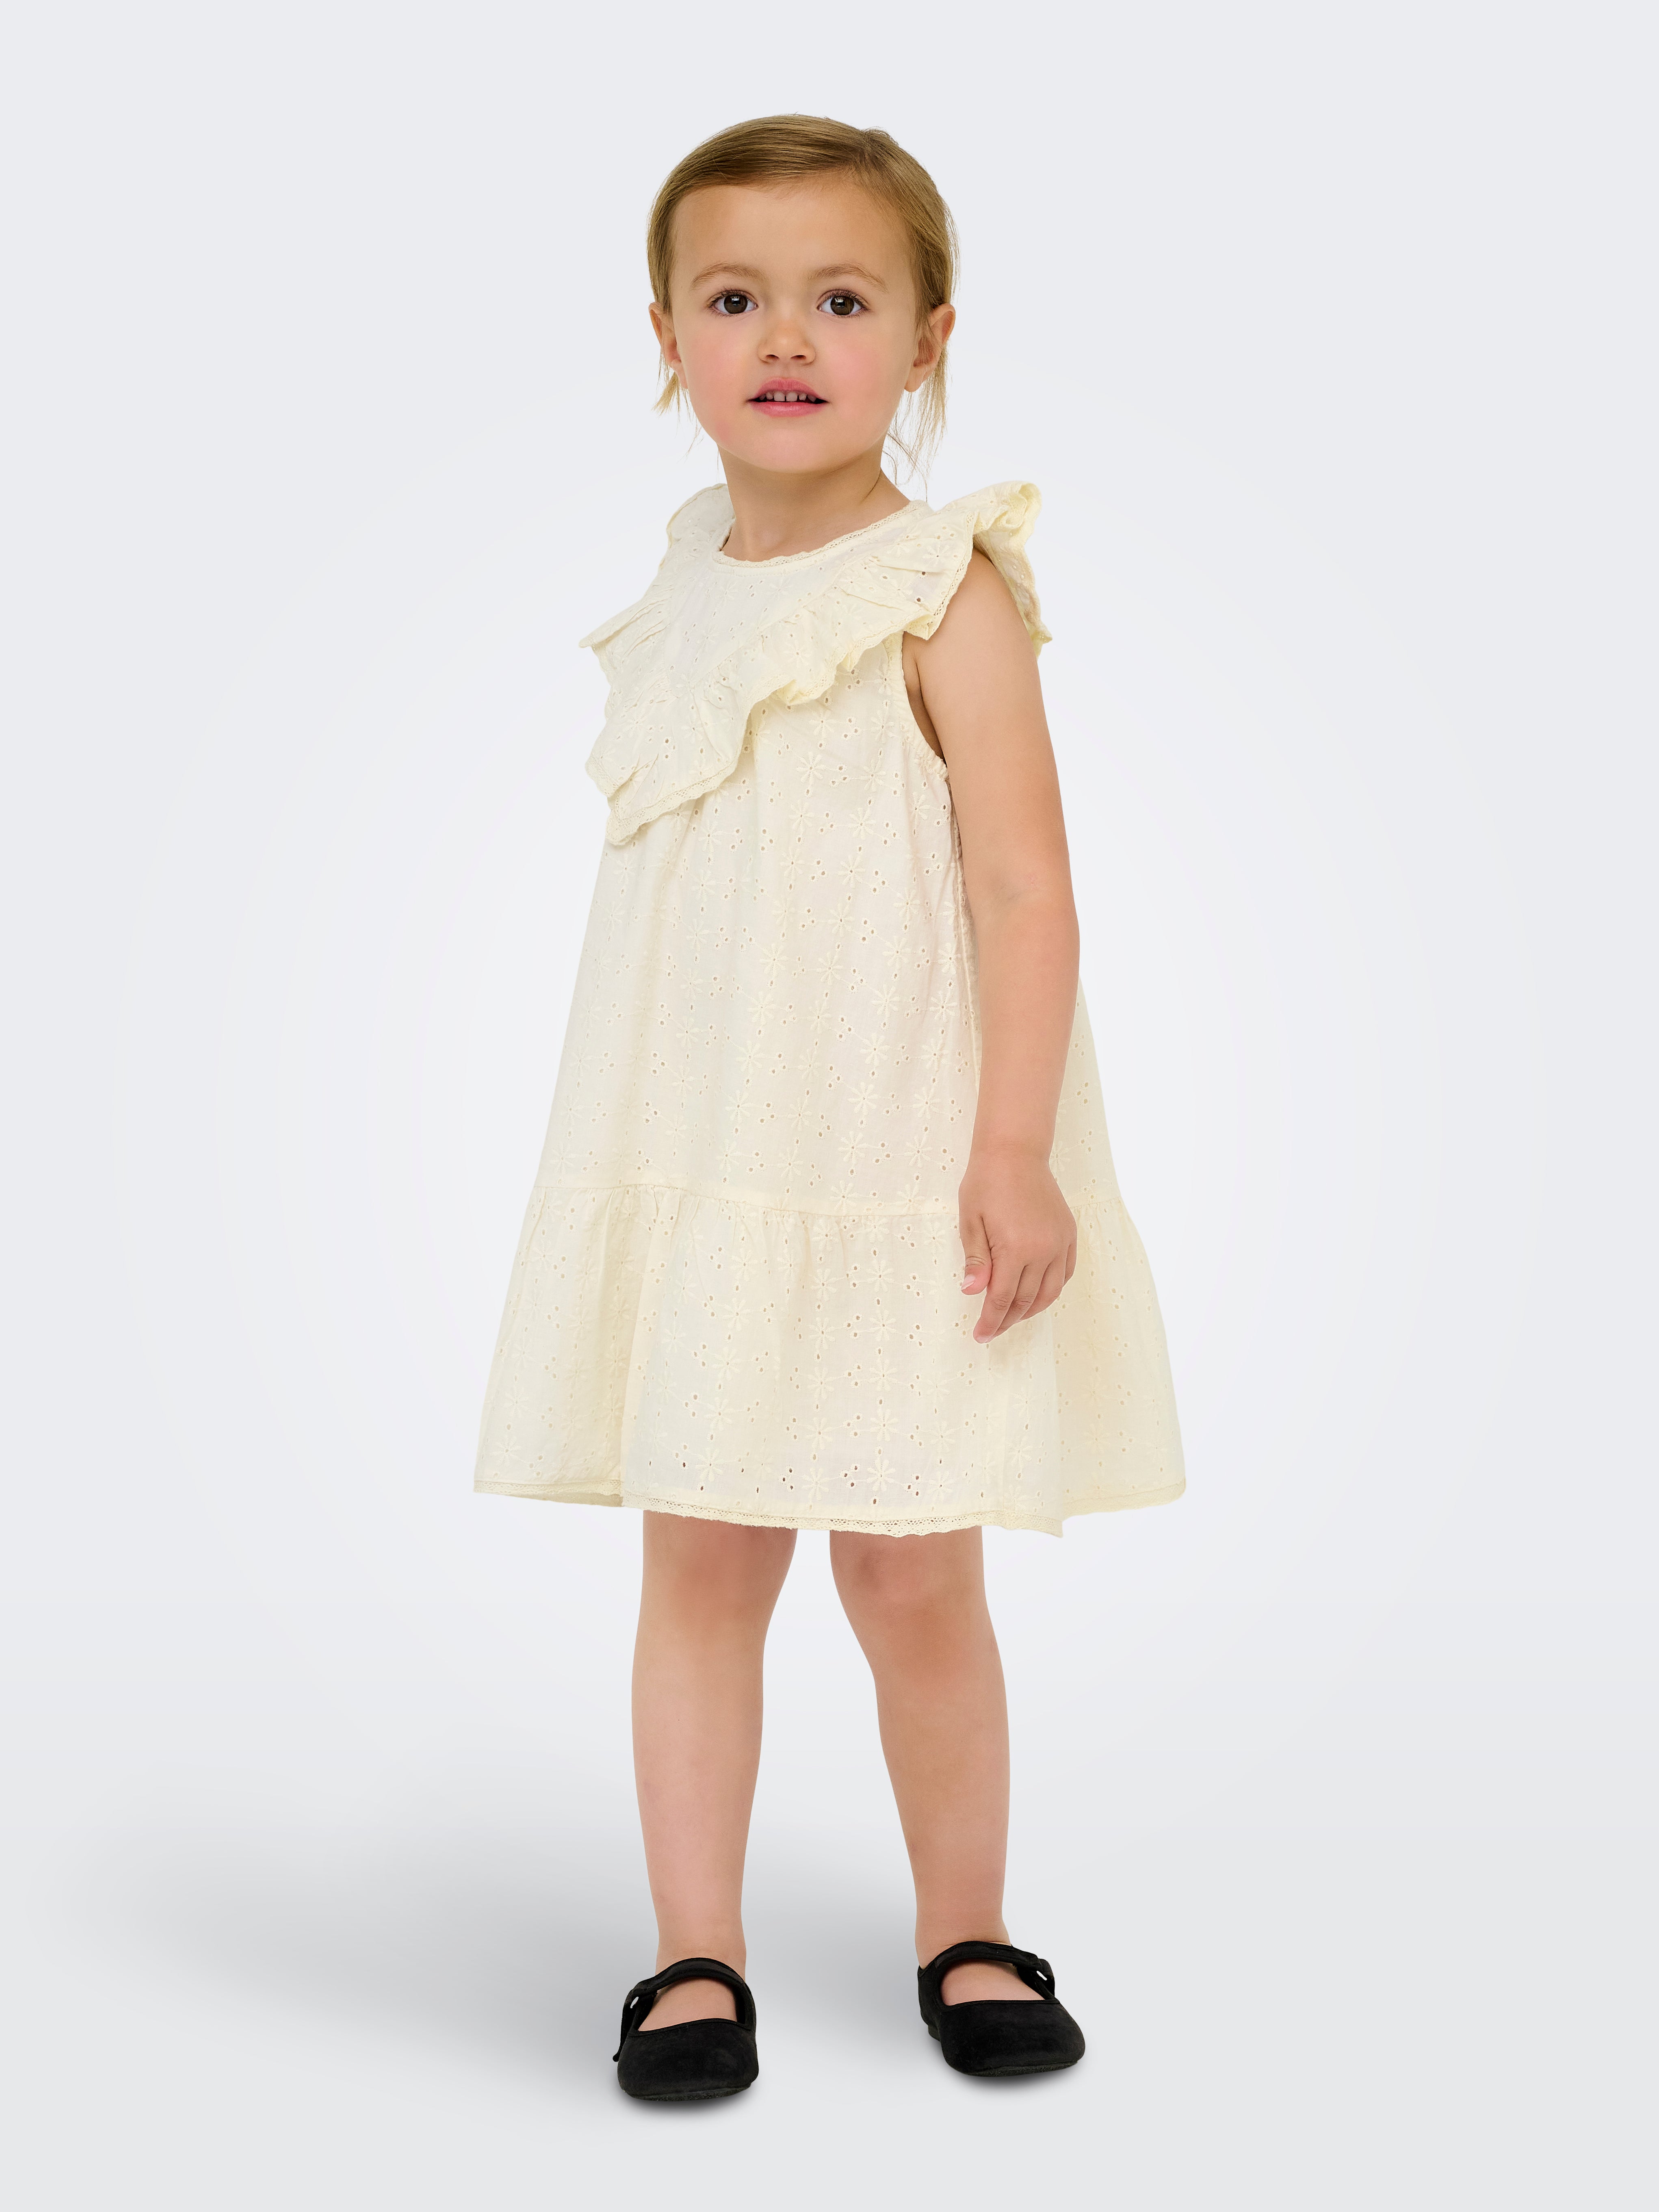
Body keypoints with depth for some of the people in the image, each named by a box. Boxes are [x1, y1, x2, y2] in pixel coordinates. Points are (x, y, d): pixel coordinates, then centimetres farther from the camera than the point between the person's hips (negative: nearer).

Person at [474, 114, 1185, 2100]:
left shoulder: (943, 595, -8)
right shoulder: (688, 598, 9)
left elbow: (1024, 887, -13)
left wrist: (1014, 1152, -20)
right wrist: (627, 1162, 18)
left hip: (901, 1176, -5)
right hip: (693, 1179, 5)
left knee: (913, 1577, 4)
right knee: (700, 1564, 7)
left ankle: (965, 1938, 24)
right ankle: (694, 1955, 18)